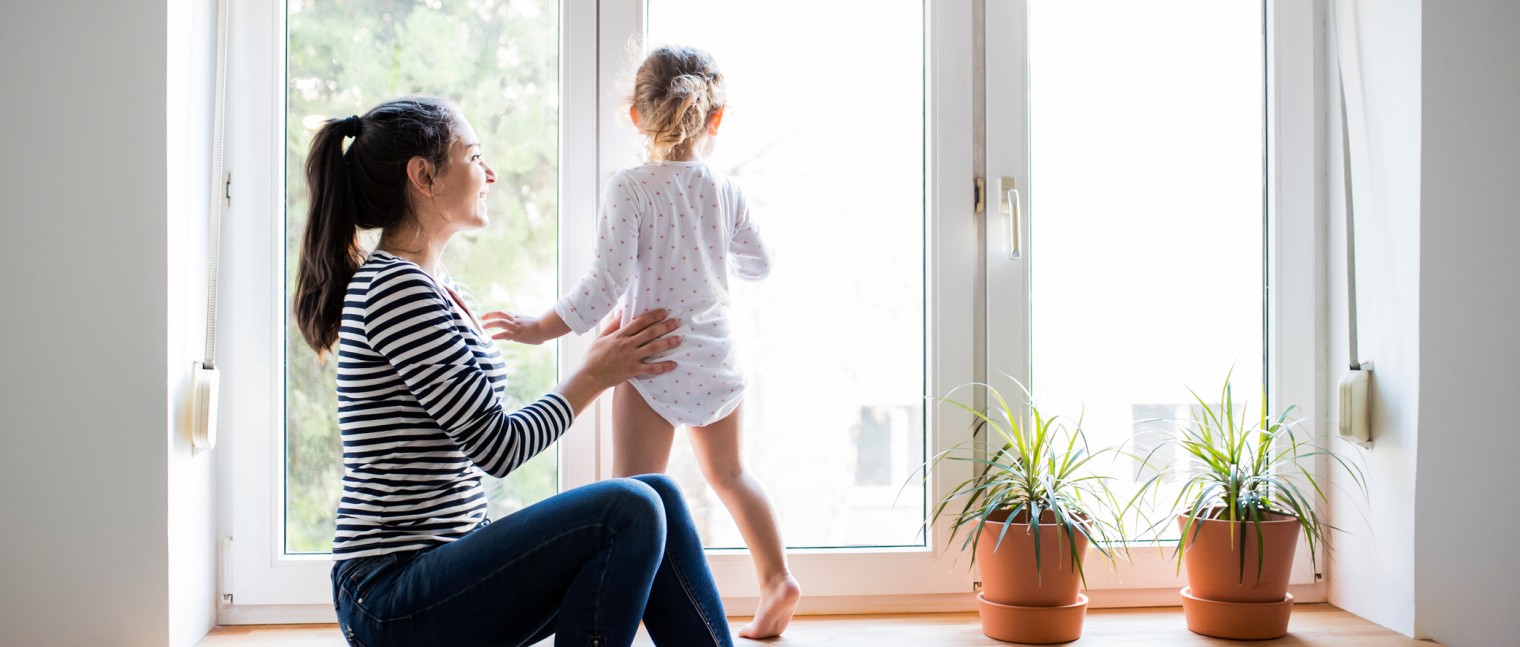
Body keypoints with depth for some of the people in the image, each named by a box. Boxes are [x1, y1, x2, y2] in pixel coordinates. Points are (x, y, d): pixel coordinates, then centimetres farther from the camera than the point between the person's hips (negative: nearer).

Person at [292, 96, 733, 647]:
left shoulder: (439, 289, 16)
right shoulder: (395, 287, -15)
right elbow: (497, 448, -15)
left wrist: (598, 365, 10)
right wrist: (594, 375, -2)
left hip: (438, 569, 10)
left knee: (656, 497, -1)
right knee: (630, 511, -22)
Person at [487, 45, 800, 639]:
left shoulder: (630, 190, -14)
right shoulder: (726, 192, 1)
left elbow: (607, 284, -19)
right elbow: (758, 266, 15)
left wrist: (543, 328, -10)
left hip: (655, 361, -5)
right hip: (715, 358, 5)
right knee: (727, 473, 24)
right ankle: (776, 578, 26)